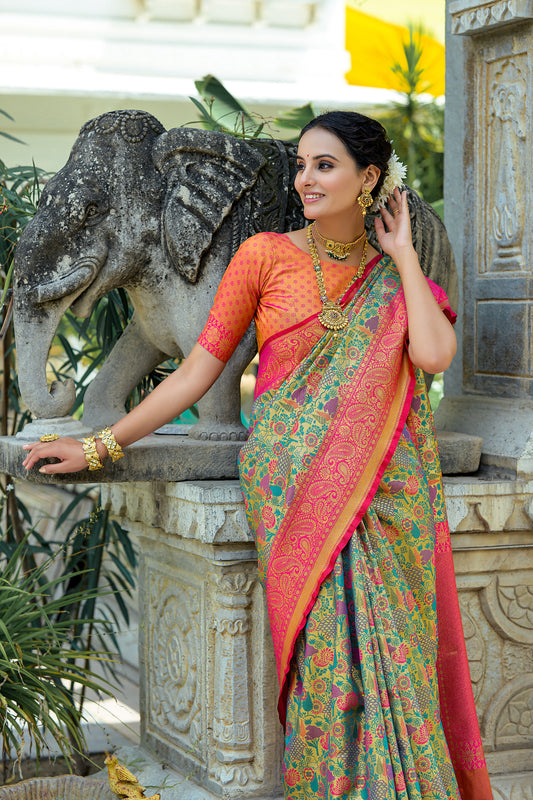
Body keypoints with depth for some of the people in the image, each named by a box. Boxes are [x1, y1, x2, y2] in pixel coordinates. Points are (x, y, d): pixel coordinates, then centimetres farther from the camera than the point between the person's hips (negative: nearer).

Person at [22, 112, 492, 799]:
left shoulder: (394, 276, 14)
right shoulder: (266, 255, 8)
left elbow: (434, 355, -7)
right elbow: (199, 368, 7)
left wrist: (402, 253, 4)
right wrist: (98, 446, 3)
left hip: (380, 486, 2)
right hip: (291, 477, -2)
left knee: (389, 640, -12)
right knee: (337, 634, -19)